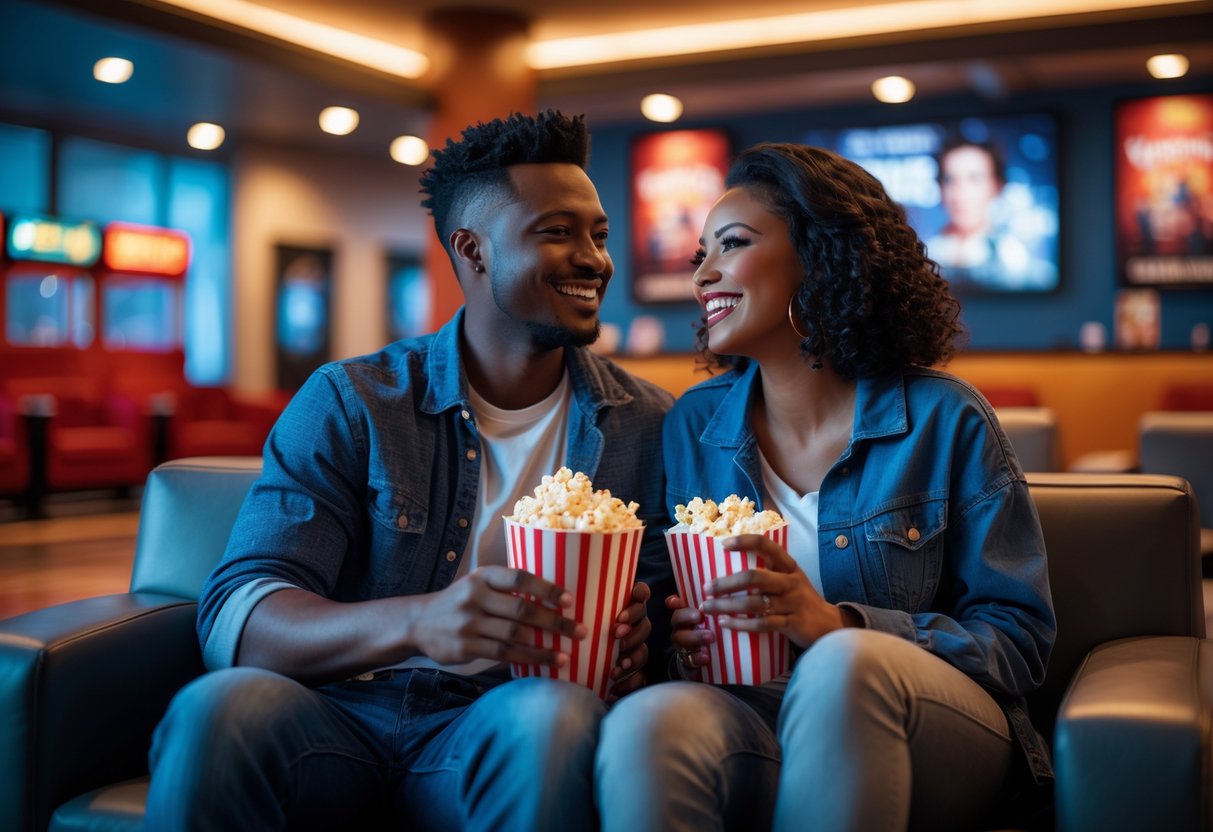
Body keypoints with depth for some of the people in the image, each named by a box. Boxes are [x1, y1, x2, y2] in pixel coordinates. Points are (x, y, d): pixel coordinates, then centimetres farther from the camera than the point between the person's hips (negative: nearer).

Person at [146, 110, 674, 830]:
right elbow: (234, 615, -9)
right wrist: (417, 620, -29)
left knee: (557, 716, -33)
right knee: (222, 706, -32)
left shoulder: (645, 425, 6)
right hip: (338, 722, 0)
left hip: (504, 739, 1)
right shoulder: (349, 404, 1)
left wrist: (640, 644, -18)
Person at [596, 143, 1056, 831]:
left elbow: (1022, 640, -4)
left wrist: (836, 625, -19)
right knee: (646, 724, -34)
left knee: (842, 667, -36)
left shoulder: (944, 419, -2)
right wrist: (684, 636, -10)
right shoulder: (693, 424, 9)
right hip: (751, 717, 1)